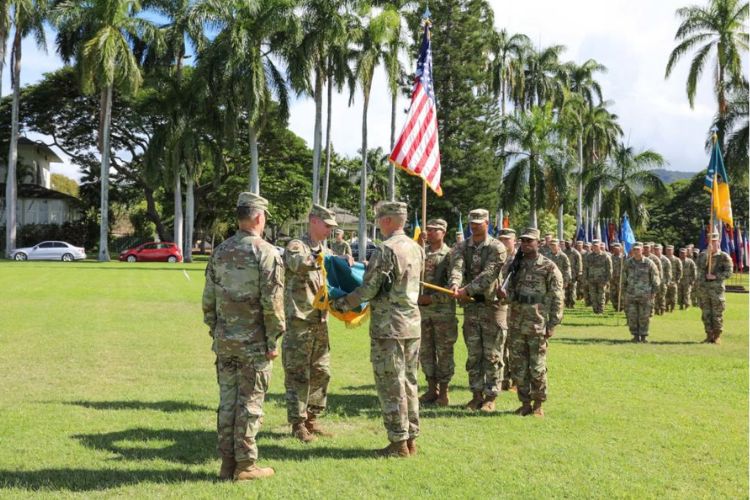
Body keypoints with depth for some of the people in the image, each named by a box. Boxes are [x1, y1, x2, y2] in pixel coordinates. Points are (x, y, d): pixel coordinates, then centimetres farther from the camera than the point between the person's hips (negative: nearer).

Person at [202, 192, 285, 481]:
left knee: (227, 401, 10)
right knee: (250, 402, 2)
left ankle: (227, 463, 16)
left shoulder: (220, 252, 7)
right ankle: (245, 465, 7)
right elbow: (272, 303, -14)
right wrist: (273, 341, -7)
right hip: (254, 343, -5)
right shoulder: (267, 253, -11)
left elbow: (208, 300, 10)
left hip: (224, 341, 5)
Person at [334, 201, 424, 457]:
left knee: (391, 386, -1)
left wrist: (342, 303, 0)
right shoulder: (417, 248, 10)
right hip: (413, 324, 8)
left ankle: (398, 443, 2)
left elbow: (369, 289, -14)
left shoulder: (386, 249, -15)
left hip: (388, 326, -8)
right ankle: (411, 438, 19)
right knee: (409, 383, 14)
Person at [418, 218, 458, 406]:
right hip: (422, 309, 5)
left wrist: (432, 298, -17)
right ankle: (432, 389, 22)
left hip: (443, 310, -5)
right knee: (425, 351, 10)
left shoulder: (449, 255, -6)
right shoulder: (421, 252, 10)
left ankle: (443, 392, 10)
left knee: (444, 351, 2)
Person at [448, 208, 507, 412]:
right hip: (470, 306, 4)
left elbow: (488, 274, -18)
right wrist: (455, 285, -34)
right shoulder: (461, 248, 8)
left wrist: (467, 290, -29)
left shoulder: (497, 248, -5)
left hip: (491, 305, -4)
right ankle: (477, 394, 17)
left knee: (492, 355, 0)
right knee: (473, 354, 9)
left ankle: (491, 397, 6)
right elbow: (457, 268, -12)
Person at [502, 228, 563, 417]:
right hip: (516, 323, 5)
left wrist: (552, 324, -9)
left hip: (537, 325, -5)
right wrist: (505, 294, -8)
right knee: (518, 366, 8)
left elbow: (556, 298, -4)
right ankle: (525, 403, 18)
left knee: (537, 367, 2)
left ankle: (538, 404, 14)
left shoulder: (549, 267, -4)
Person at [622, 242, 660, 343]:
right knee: (632, 316, 1)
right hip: (631, 295, 2)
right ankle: (635, 335, 11)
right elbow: (624, 278, 14)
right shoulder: (628, 263, 5)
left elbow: (655, 278, 1)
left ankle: (644, 335, 11)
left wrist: (654, 292, -2)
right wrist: (624, 290, 12)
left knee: (644, 316, 1)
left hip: (645, 295, -2)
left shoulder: (649, 263, -4)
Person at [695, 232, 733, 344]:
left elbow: (728, 273, -4)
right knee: (706, 313, 6)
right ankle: (709, 335, 13)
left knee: (717, 314, -3)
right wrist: (707, 253, -15)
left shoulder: (724, 257, 1)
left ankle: (717, 337, 3)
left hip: (717, 288, -4)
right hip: (703, 288, 4)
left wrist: (716, 276, -16)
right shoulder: (703, 255, 11)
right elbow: (699, 266, -7)